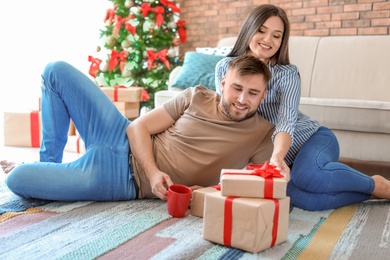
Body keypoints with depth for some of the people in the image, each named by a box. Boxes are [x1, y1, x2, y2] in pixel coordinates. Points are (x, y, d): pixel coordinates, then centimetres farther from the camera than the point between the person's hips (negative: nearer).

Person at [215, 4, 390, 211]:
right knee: (302, 199, -31)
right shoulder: (225, 67, -4)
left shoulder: (287, 73, -12)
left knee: (306, 174, -38)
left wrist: (277, 156, -46)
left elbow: (287, 120, -28)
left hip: (313, 138, -2)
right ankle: (369, 192, -6)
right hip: (275, 152, 2)